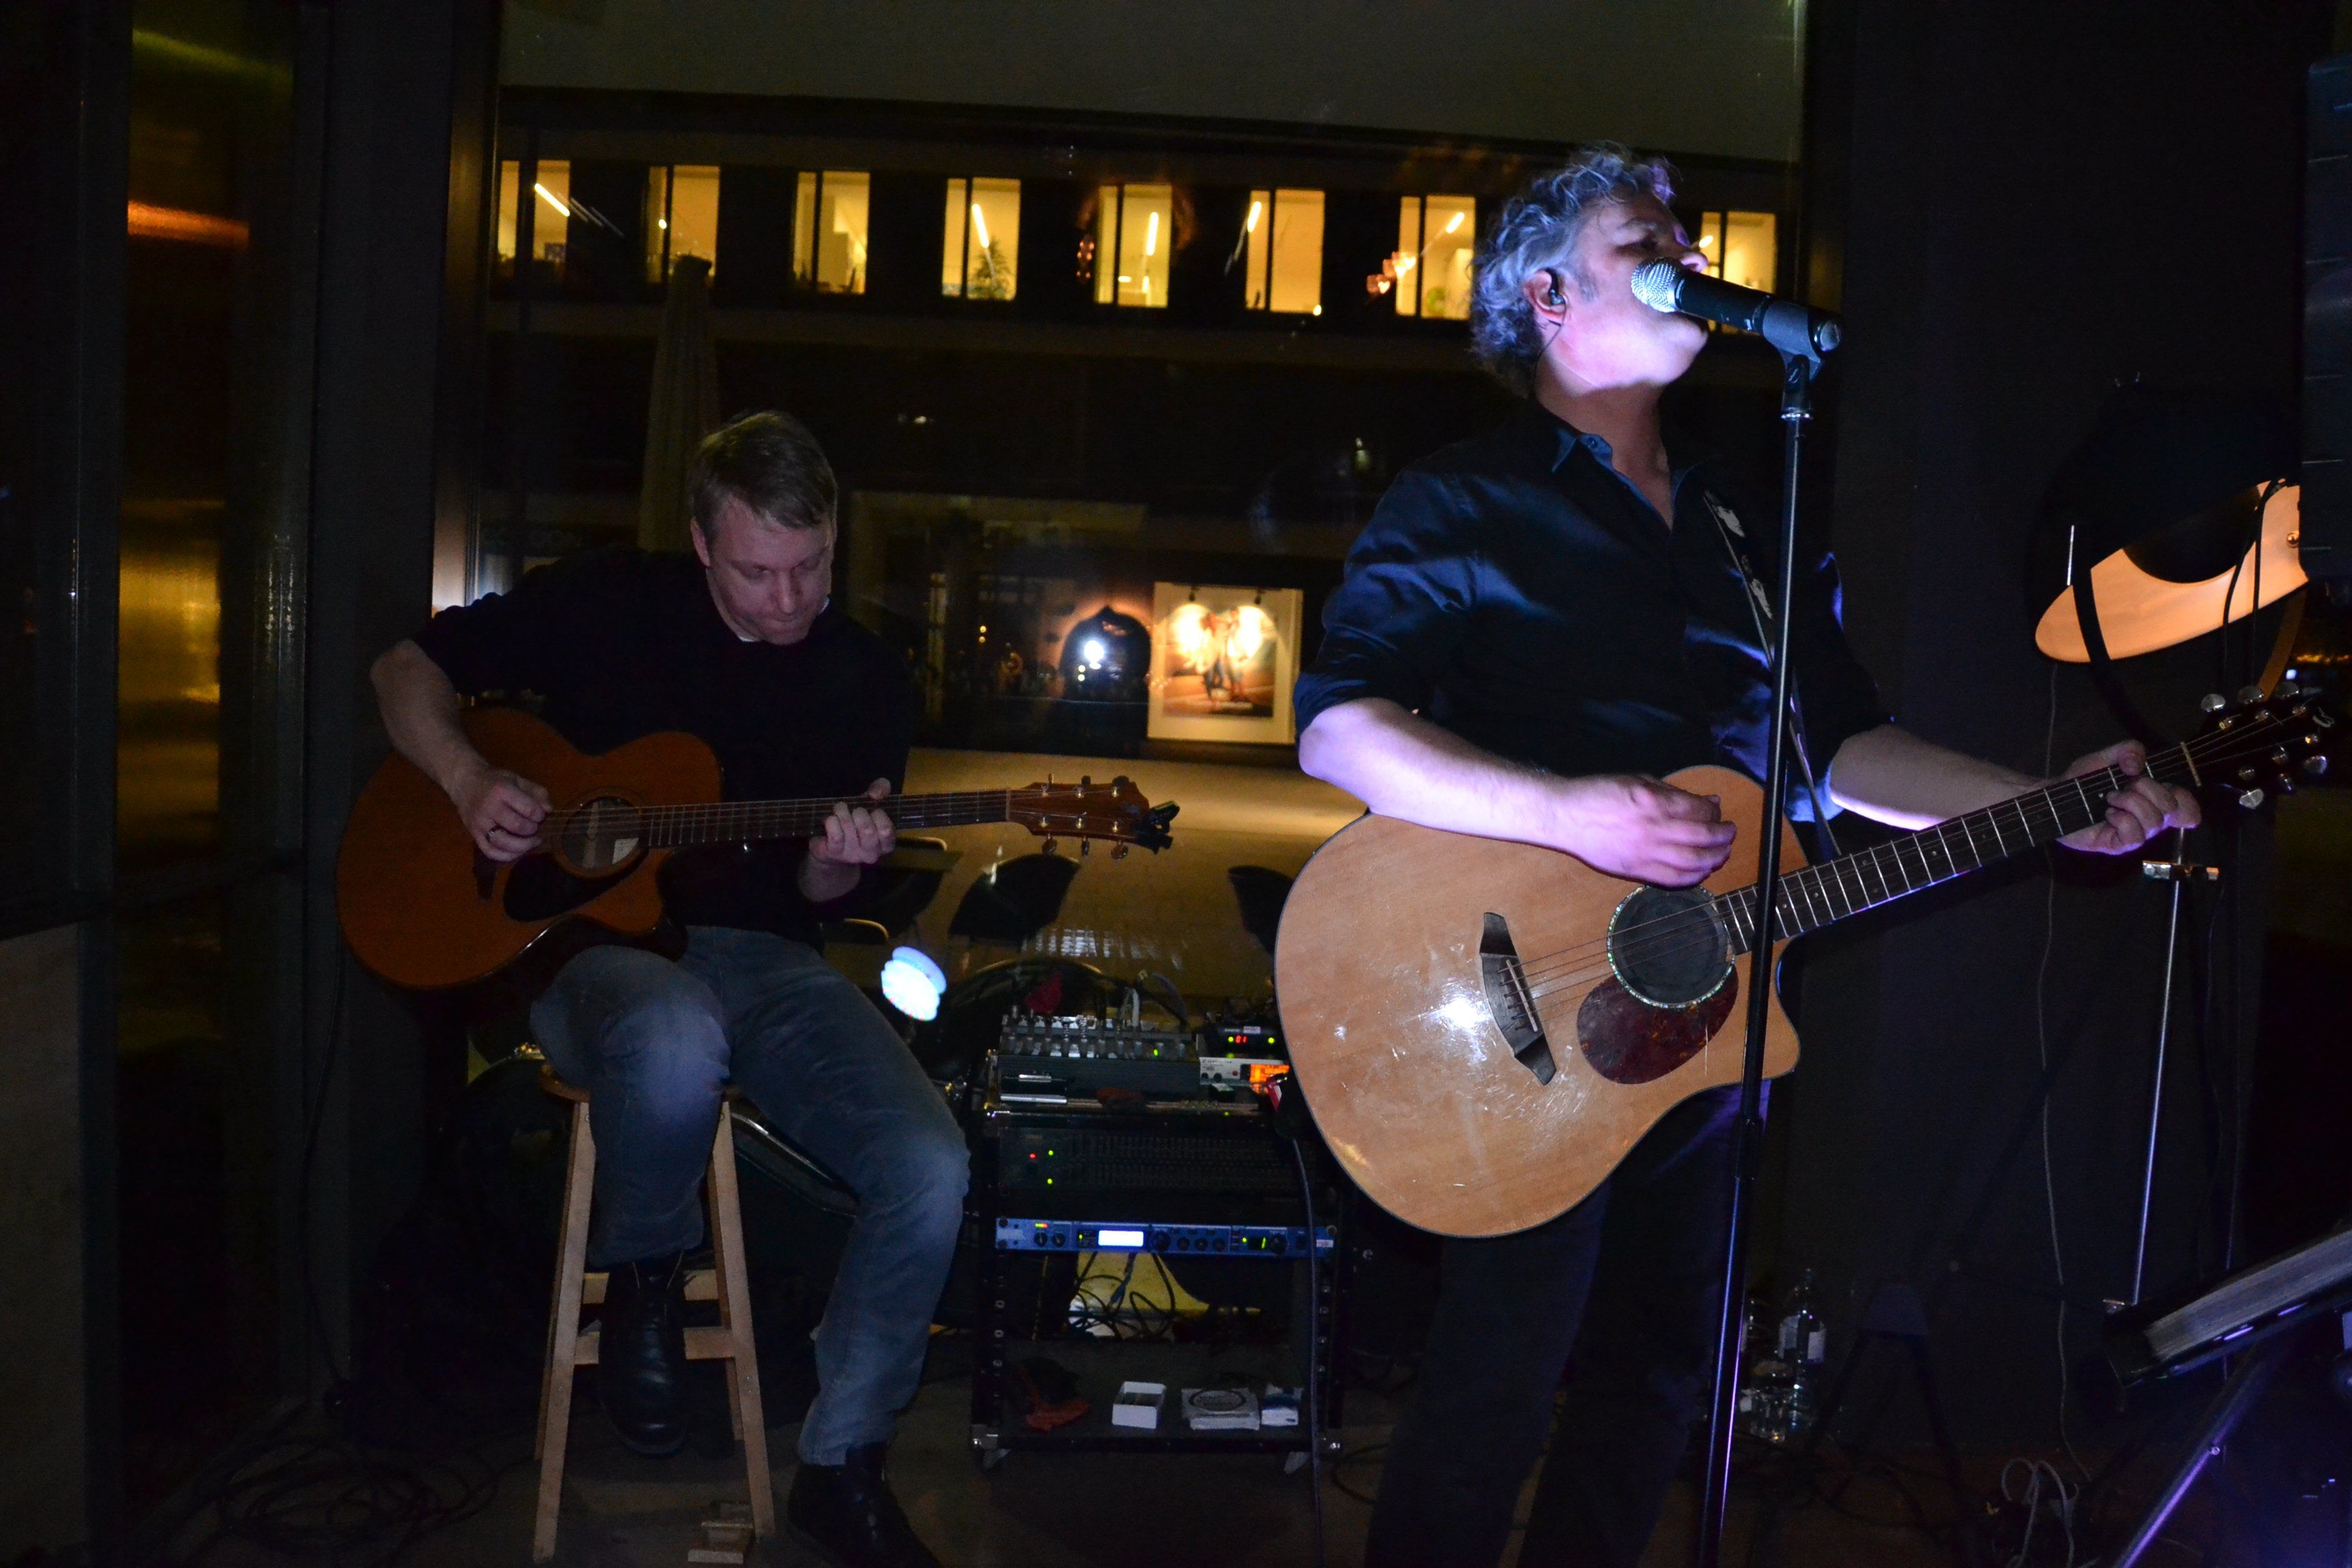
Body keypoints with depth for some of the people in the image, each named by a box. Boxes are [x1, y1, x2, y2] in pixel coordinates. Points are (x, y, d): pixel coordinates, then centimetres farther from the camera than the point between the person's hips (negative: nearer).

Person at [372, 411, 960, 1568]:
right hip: (591, 943, -2)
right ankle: (643, 1280, -6)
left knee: (929, 1172, -21)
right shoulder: (605, 605, -1)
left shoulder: (866, 679, 5)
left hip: (762, 957, 3)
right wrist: (469, 781, -11)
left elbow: (816, 898, 9)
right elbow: (409, 668, 9)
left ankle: (841, 1464, 3)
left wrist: (838, 867, -16)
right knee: (676, 1044, -42)